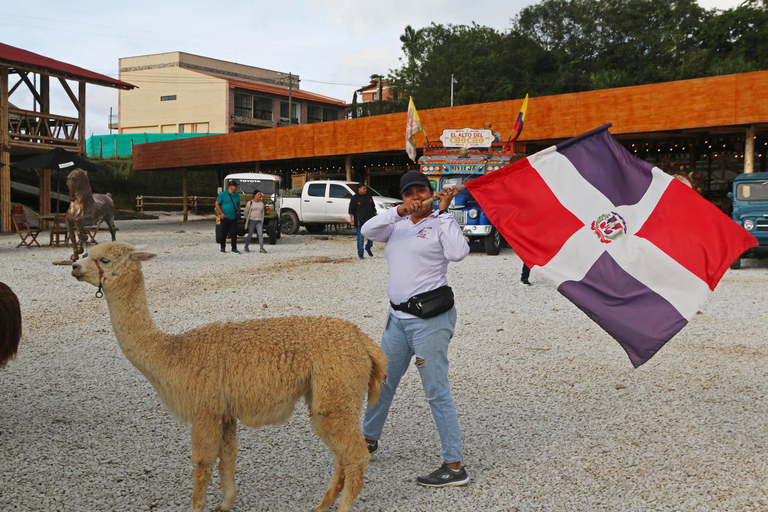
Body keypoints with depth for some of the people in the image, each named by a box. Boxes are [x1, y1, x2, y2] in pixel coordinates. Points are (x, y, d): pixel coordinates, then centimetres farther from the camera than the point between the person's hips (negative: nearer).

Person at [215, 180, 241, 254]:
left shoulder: (237, 195, 11)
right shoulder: (223, 194, -4)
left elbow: (238, 205, 22)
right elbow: (217, 204, -3)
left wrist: (238, 212, 7)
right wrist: (221, 213, -11)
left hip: (234, 218, 3)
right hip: (225, 217, -3)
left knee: (234, 233, -4)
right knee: (224, 233, 6)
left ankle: (234, 249, -4)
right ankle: (223, 248, 20)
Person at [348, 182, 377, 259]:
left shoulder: (369, 196, 13)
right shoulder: (354, 198, 0)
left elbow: (373, 208, 21)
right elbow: (351, 210, -3)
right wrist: (351, 219, -13)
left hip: (370, 221, 4)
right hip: (359, 222, -4)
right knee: (360, 238, -3)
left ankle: (368, 248, 30)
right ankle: (360, 254, 7)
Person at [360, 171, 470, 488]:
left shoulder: (440, 224, -5)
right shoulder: (398, 225, 13)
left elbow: (458, 253, -22)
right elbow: (367, 230, -3)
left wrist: (443, 212, -18)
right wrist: (398, 212, -16)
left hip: (429, 319, -7)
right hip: (398, 317, 7)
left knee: (436, 391, -7)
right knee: (382, 381, 19)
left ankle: (455, 467, -2)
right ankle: (369, 439, 40)